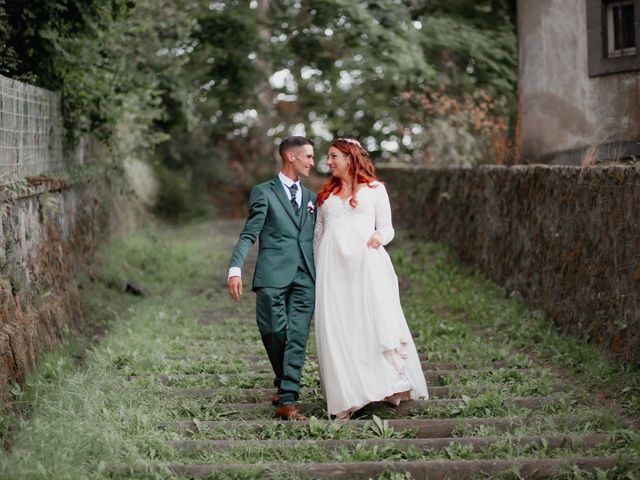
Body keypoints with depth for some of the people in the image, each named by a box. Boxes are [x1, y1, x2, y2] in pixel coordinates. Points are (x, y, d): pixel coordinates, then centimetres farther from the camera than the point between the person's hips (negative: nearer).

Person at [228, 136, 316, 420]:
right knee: (274, 333, -2)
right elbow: (249, 235, -3)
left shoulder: (310, 197, 22)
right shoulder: (264, 193, 5)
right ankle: (283, 383, 24)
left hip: (305, 279, 4)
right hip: (273, 276, -4)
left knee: (297, 337, -7)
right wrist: (235, 269, -15)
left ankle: (287, 400, -10)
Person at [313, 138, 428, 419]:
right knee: (336, 329, -4)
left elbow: (387, 228, 7)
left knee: (378, 320, -12)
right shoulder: (327, 194, 21)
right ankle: (346, 398, -2)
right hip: (332, 265, 3)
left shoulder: (374, 189, 10)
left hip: (365, 261, -3)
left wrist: (379, 237, -15)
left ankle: (393, 386, -4)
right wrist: (316, 271, 16)